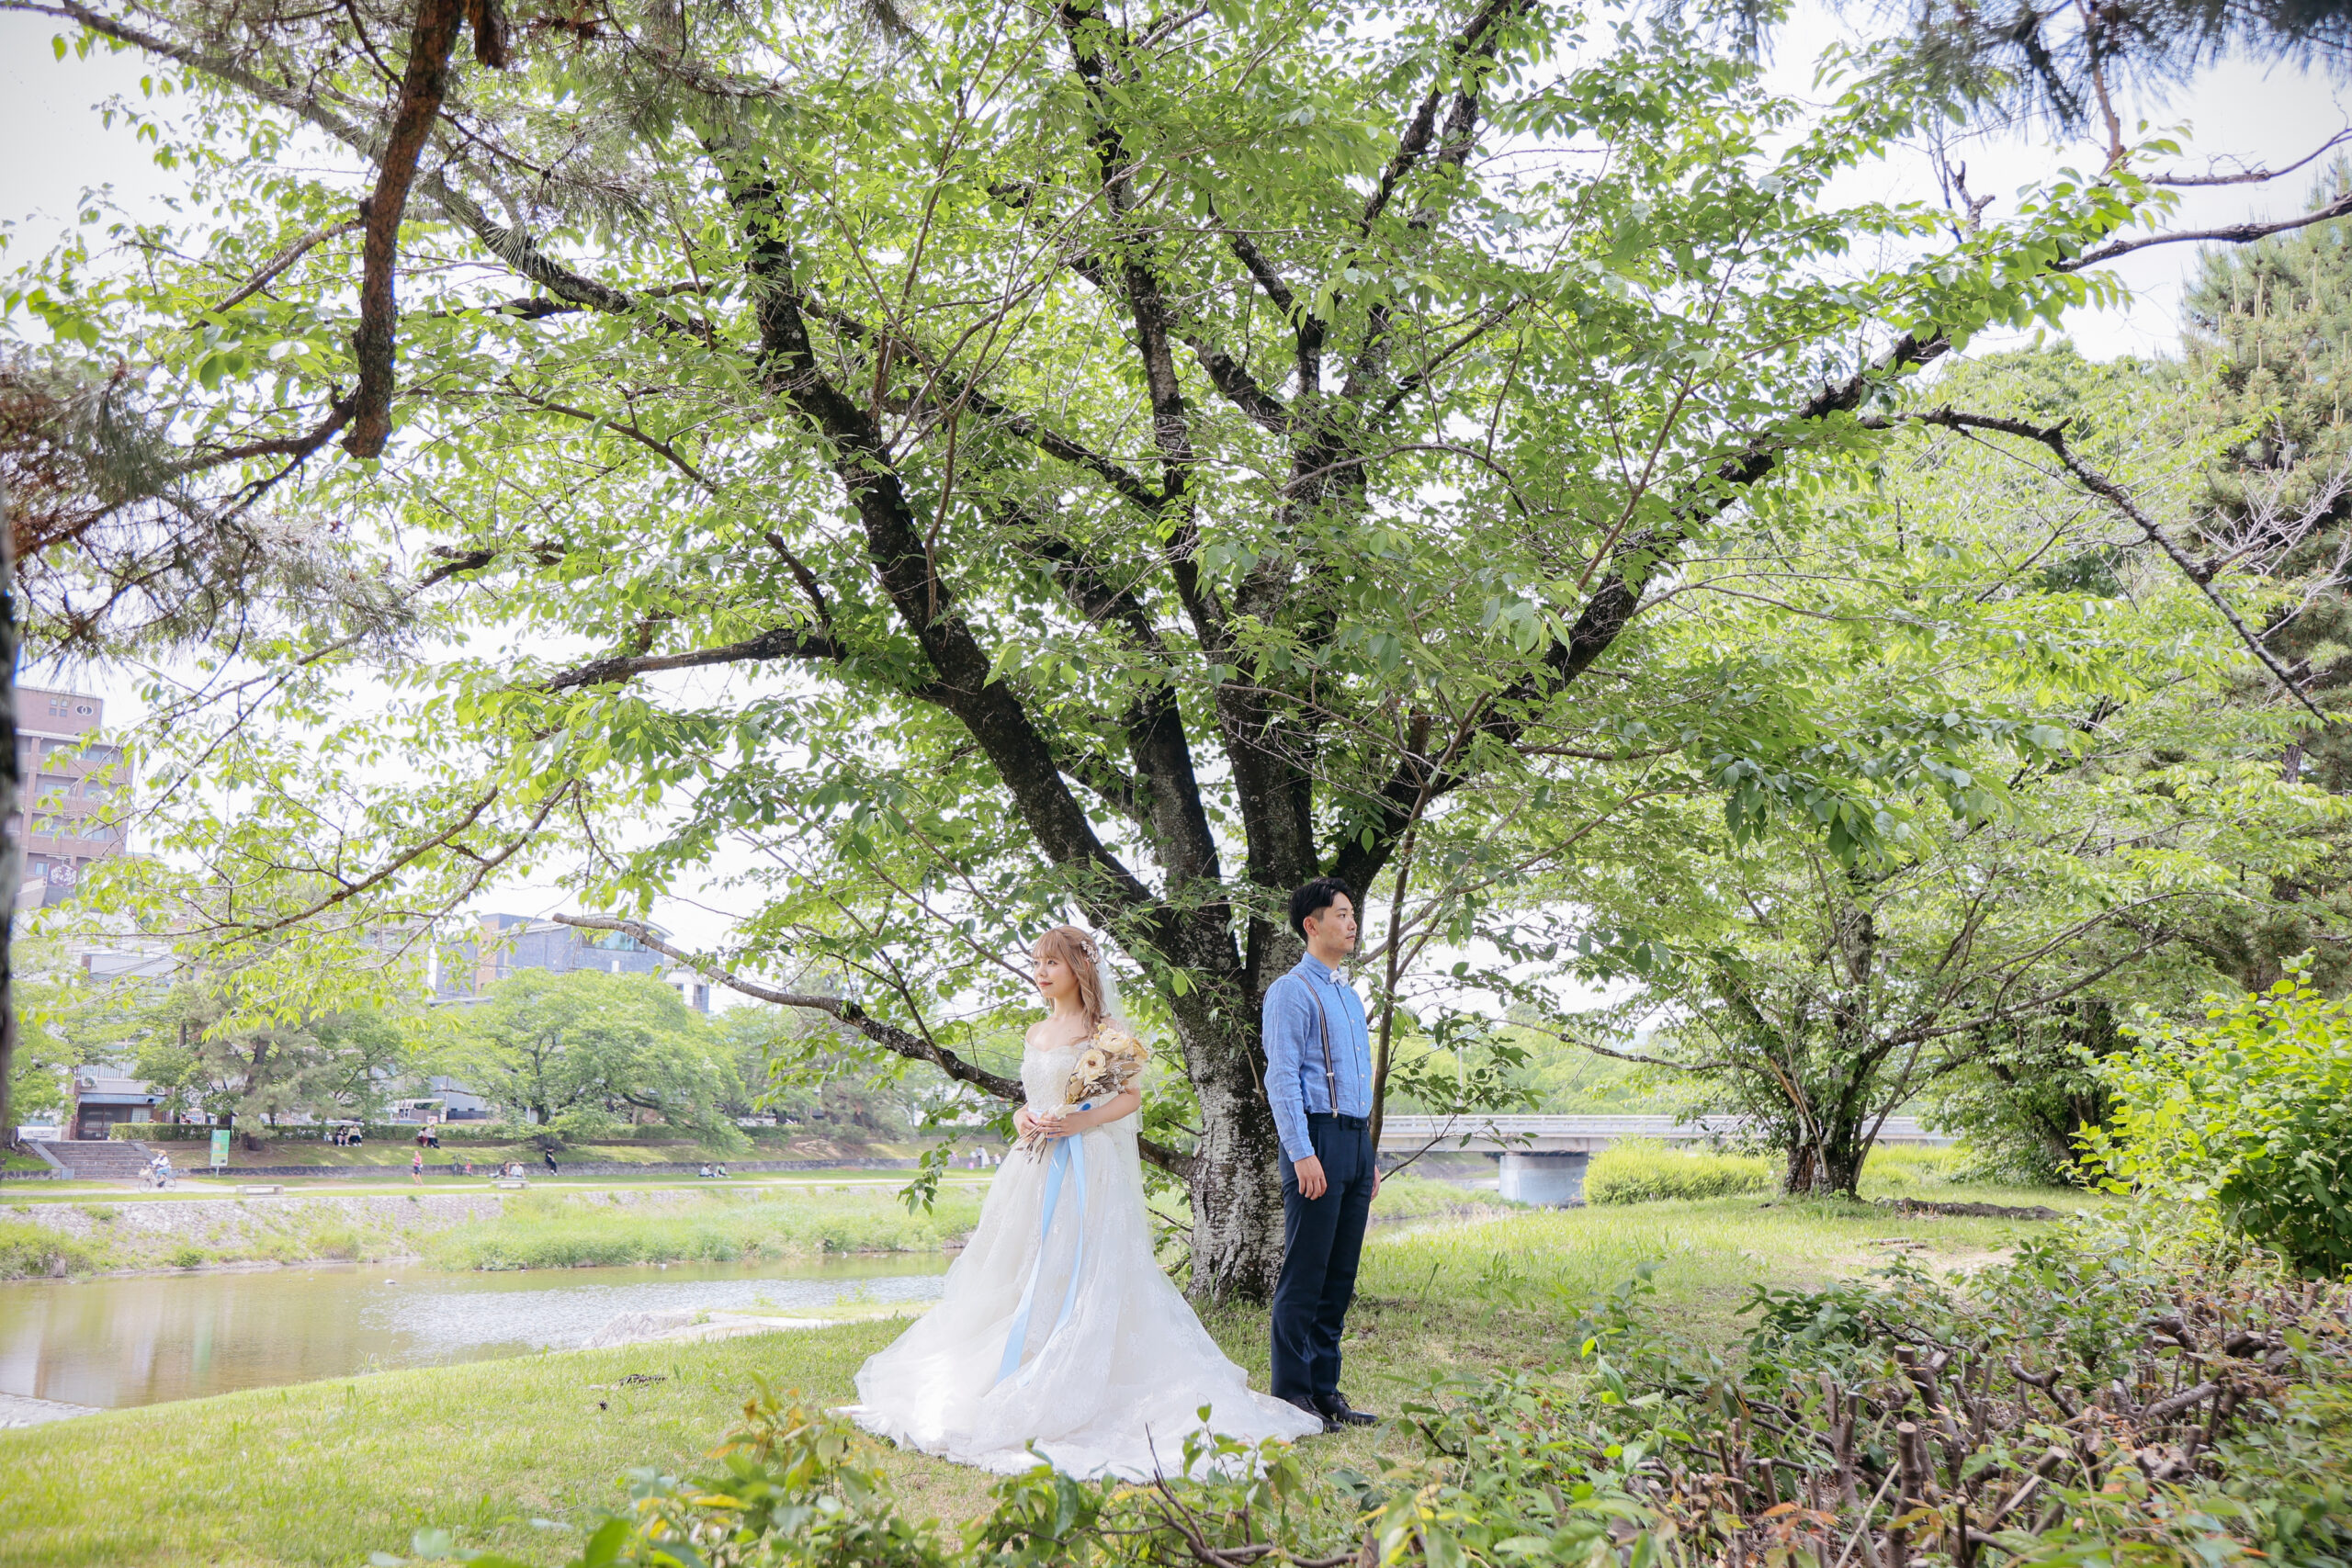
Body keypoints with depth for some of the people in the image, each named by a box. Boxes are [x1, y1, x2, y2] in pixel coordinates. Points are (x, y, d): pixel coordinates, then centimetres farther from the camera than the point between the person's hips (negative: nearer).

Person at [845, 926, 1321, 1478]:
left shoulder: (1104, 1031, -4)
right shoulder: (1037, 1033, 16)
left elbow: (1132, 1096, -8)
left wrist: (1081, 1121, -20)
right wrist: (1023, 1118, 1)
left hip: (1088, 1167, -7)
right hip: (1038, 1168, 7)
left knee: (1078, 1275, -9)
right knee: (1023, 1274, 6)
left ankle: (1070, 1396, -6)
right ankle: (1011, 1387, 13)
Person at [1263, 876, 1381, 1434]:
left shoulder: (1350, 994, 20)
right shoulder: (1292, 990, -5)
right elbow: (1281, 1077, -12)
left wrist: (1369, 1155, 19)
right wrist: (1303, 1153, -19)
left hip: (1356, 1140, 8)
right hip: (1317, 1137, -8)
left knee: (1341, 1275, 10)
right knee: (1304, 1273, -5)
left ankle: (1325, 1388, 17)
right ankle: (1292, 1394, 2)